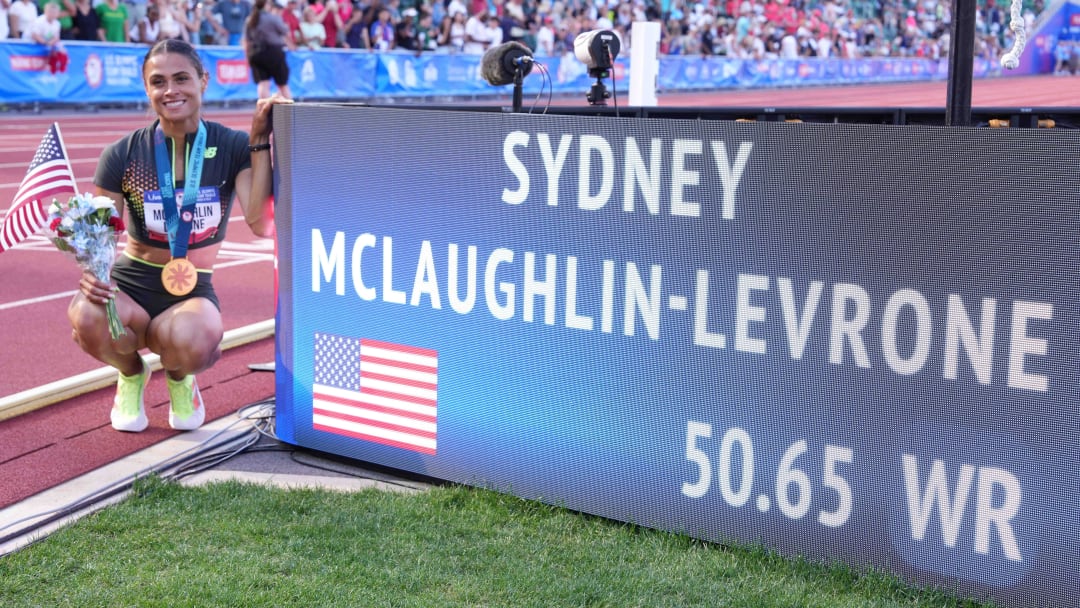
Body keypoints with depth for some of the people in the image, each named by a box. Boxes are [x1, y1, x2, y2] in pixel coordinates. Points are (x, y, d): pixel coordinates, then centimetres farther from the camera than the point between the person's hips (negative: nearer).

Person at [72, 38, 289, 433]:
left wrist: (260, 142, -22)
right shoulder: (122, 155, -4)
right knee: (87, 318, -36)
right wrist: (89, 271, -27)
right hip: (129, 283, 1)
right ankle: (131, 374, 4)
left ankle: (179, 378, 5)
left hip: (193, 292, -1)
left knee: (194, 341, -38)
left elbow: (261, 224, -20)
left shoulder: (232, 147, -5)